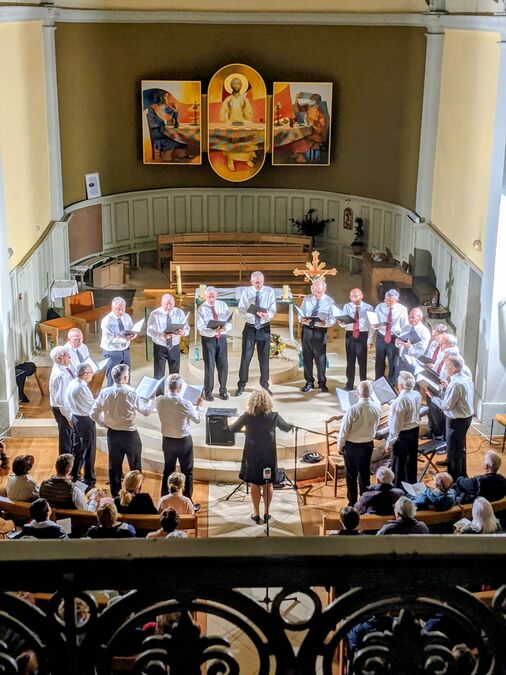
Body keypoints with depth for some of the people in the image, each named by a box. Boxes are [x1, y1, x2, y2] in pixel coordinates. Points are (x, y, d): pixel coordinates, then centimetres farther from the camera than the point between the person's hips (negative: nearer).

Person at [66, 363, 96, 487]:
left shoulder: (72, 384, 2)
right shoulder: (82, 388, -25)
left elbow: (68, 404, 11)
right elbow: (93, 405, -17)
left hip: (75, 417, 9)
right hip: (85, 420, -9)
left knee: (78, 448, 21)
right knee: (89, 451, 3)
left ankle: (74, 475, 30)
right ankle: (89, 480, 11)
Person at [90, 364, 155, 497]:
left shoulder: (105, 393, -8)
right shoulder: (131, 393, -19)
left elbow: (94, 414, -4)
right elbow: (146, 411, -9)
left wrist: (105, 423, 12)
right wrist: (152, 400, 10)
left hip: (112, 433, 4)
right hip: (130, 434, -4)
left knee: (114, 465, 15)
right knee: (135, 466, 11)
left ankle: (115, 495, 24)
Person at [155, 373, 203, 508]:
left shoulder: (159, 401, -13)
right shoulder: (185, 404, -23)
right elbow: (197, 419, -7)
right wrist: (199, 406, 10)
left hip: (167, 440, 4)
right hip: (184, 441, -4)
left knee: (167, 471, 18)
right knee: (187, 473, 10)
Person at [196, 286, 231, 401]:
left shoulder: (222, 306, 4)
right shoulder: (202, 309, -4)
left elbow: (229, 323, 0)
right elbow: (201, 328, -14)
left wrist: (225, 328, -24)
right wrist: (214, 331, -32)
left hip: (222, 338, 3)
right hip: (208, 340, -3)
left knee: (223, 366, 7)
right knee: (209, 366, 0)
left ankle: (223, 391, 24)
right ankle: (208, 392, 15)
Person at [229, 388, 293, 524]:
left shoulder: (247, 417, -13)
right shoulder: (273, 416, -11)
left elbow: (233, 429, 1)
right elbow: (286, 428, 7)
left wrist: (225, 425, 23)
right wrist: (292, 425, 30)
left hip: (252, 456, 0)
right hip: (269, 455, 0)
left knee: (255, 485, 12)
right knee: (268, 484, 14)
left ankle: (256, 514, 18)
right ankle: (266, 513, 21)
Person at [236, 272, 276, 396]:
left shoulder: (269, 292, -2)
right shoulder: (246, 292, -2)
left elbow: (273, 310, -6)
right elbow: (241, 310, -8)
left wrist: (267, 315, -30)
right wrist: (255, 314, -27)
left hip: (264, 328, 0)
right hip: (250, 327, 0)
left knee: (264, 358, 7)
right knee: (246, 357, -1)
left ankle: (265, 385, 20)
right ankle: (241, 385, 12)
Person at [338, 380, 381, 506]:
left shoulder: (353, 410, -25)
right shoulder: (377, 409, -11)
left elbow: (344, 430, -15)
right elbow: (375, 427, 5)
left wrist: (340, 445, -1)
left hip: (351, 446, -4)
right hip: (368, 445, 4)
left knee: (351, 476, 12)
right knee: (364, 474, 17)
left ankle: (352, 503, 20)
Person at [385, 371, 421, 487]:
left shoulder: (400, 401, -26)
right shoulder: (417, 395, -3)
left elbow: (395, 425, -23)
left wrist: (389, 442, -16)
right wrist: (393, 403, 13)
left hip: (402, 434, -8)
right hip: (415, 430, 8)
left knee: (398, 465, 6)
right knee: (411, 462, 21)